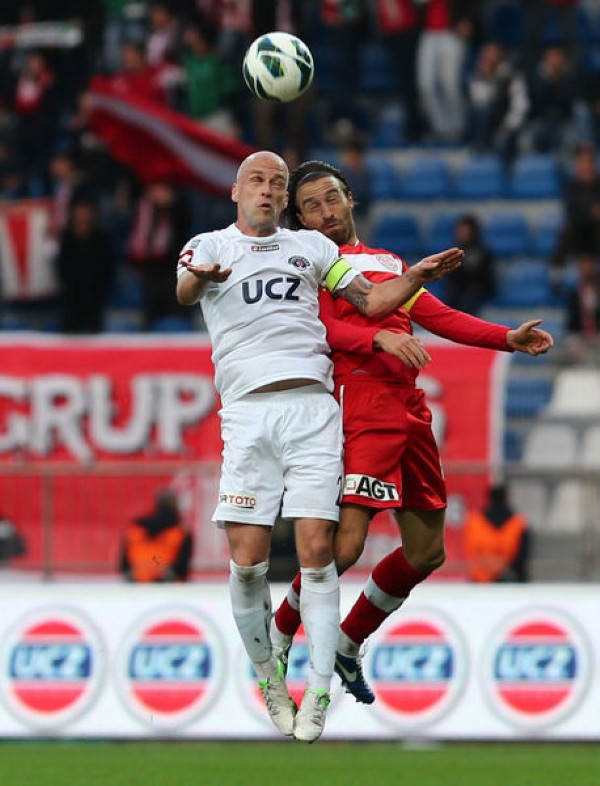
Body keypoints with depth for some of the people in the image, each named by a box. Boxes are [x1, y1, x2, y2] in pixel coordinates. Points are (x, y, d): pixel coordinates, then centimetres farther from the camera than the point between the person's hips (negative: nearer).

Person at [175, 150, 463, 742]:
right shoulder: (210, 246, 13)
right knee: (248, 560, -9)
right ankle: (266, 675, 11)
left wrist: (418, 275, 0)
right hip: (247, 410, -1)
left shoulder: (311, 247, 21)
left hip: (311, 407, 1)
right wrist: (199, 279, -34)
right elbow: (183, 292, -9)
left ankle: (318, 693, -7)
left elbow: (372, 302, 20)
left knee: (316, 549, -9)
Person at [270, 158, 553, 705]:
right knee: (346, 543, -17)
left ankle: (349, 643, 24)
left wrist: (509, 339, 7)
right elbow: (323, 328, -12)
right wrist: (380, 337, -29)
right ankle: (280, 635, 5)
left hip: (409, 410, 7)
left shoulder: (389, 263, 25)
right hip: (360, 407, -7)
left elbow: (439, 316, 19)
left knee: (426, 551, 9)